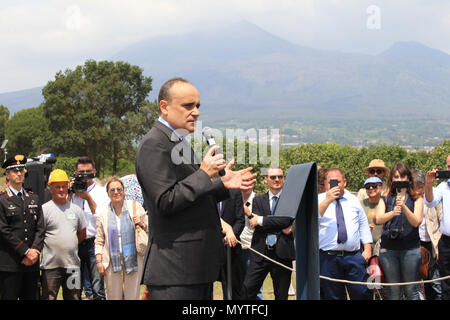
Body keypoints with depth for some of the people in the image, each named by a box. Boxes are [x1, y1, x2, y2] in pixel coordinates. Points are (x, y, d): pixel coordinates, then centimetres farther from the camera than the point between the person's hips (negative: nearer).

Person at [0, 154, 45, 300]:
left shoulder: (34, 199, 15)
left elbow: (40, 228, 9)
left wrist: (34, 250, -6)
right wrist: (26, 252, -12)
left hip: (32, 262, 5)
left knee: (31, 297, 8)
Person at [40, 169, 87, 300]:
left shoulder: (76, 209, 12)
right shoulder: (44, 209, -4)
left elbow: (82, 235, 19)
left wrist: (71, 245, 10)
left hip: (73, 264, 5)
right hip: (51, 265, -5)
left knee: (74, 297, 10)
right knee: (49, 297, -2)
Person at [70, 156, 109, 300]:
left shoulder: (101, 192, 5)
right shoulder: (72, 190, 11)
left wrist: (88, 198, -10)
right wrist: (69, 194, -5)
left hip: (93, 243, -3)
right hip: (75, 243, 3)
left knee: (97, 290, -5)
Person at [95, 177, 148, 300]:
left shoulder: (136, 207, 4)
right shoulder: (102, 213, 6)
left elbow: (149, 229, 11)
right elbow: (99, 240, 10)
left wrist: (142, 224, -10)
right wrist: (98, 261, 3)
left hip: (133, 260, -1)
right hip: (112, 261, 1)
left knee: (132, 296, 3)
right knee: (114, 297, 3)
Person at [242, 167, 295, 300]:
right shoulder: (258, 200, 12)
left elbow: (287, 220, -11)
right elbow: (256, 223, -2)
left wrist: (261, 220, -9)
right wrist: (281, 228, -10)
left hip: (282, 253, -2)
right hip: (260, 252, 2)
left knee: (281, 295, 5)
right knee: (247, 289, -8)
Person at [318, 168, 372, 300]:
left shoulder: (353, 200, 15)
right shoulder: (319, 200, 5)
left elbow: (363, 225, 17)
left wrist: (367, 248, 7)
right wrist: (327, 200, -22)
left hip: (354, 257, 2)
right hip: (328, 258, -2)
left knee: (361, 294, -3)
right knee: (333, 296, 3)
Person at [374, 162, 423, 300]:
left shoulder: (416, 199, 5)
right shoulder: (386, 200, 9)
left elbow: (416, 222, -8)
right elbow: (378, 219, -6)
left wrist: (404, 207, -23)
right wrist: (393, 213, -25)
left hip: (411, 248, -2)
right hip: (388, 249, 2)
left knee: (411, 290, 1)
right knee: (393, 291, 6)